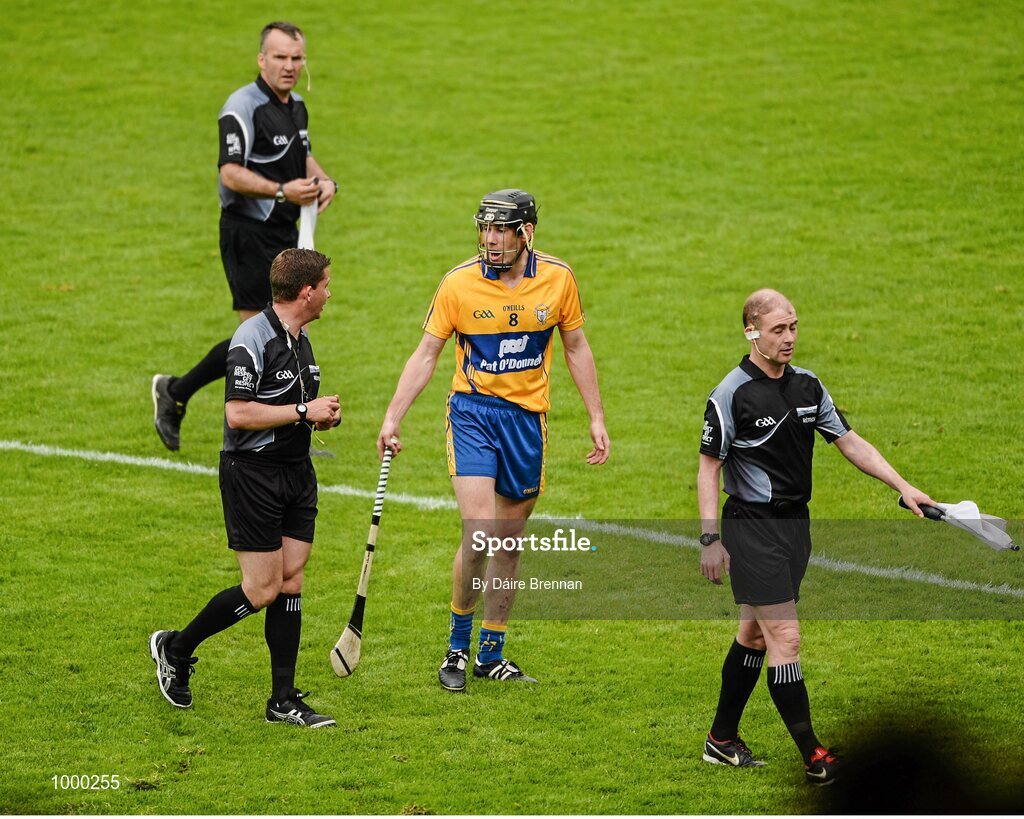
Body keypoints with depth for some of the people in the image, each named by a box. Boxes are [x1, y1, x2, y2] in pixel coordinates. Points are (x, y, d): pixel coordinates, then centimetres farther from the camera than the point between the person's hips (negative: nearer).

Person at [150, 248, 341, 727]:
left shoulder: (300, 339, 12)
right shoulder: (252, 338, -17)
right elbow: (238, 413, -24)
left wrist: (324, 416, 5)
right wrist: (303, 410, -18)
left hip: (296, 471, 8)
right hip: (251, 472, -8)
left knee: (290, 583, 4)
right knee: (263, 589, -8)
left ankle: (283, 700, 8)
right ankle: (175, 649, 12)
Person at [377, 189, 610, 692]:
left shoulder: (557, 278, -3)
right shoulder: (459, 283, -10)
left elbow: (576, 349, 9)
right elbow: (425, 354, -3)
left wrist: (597, 419, 8)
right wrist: (392, 418, -10)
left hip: (528, 418, 3)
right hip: (472, 411, -3)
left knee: (510, 539, 8)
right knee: (479, 533, -16)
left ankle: (491, 654, 21)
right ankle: (457, 648, 2)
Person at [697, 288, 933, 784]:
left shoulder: (807, 386, 7)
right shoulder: (731, 395, -13)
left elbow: (850, 442, 12)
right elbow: (708, 468, -10)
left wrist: (903, 487, 5)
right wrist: (710, 540, -15)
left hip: (794, 522, 7)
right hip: (752, 528, -7)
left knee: (754, 634, 15)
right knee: (785, 638, -11)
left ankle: (722, 739, 27)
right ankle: (813, 757, -11)